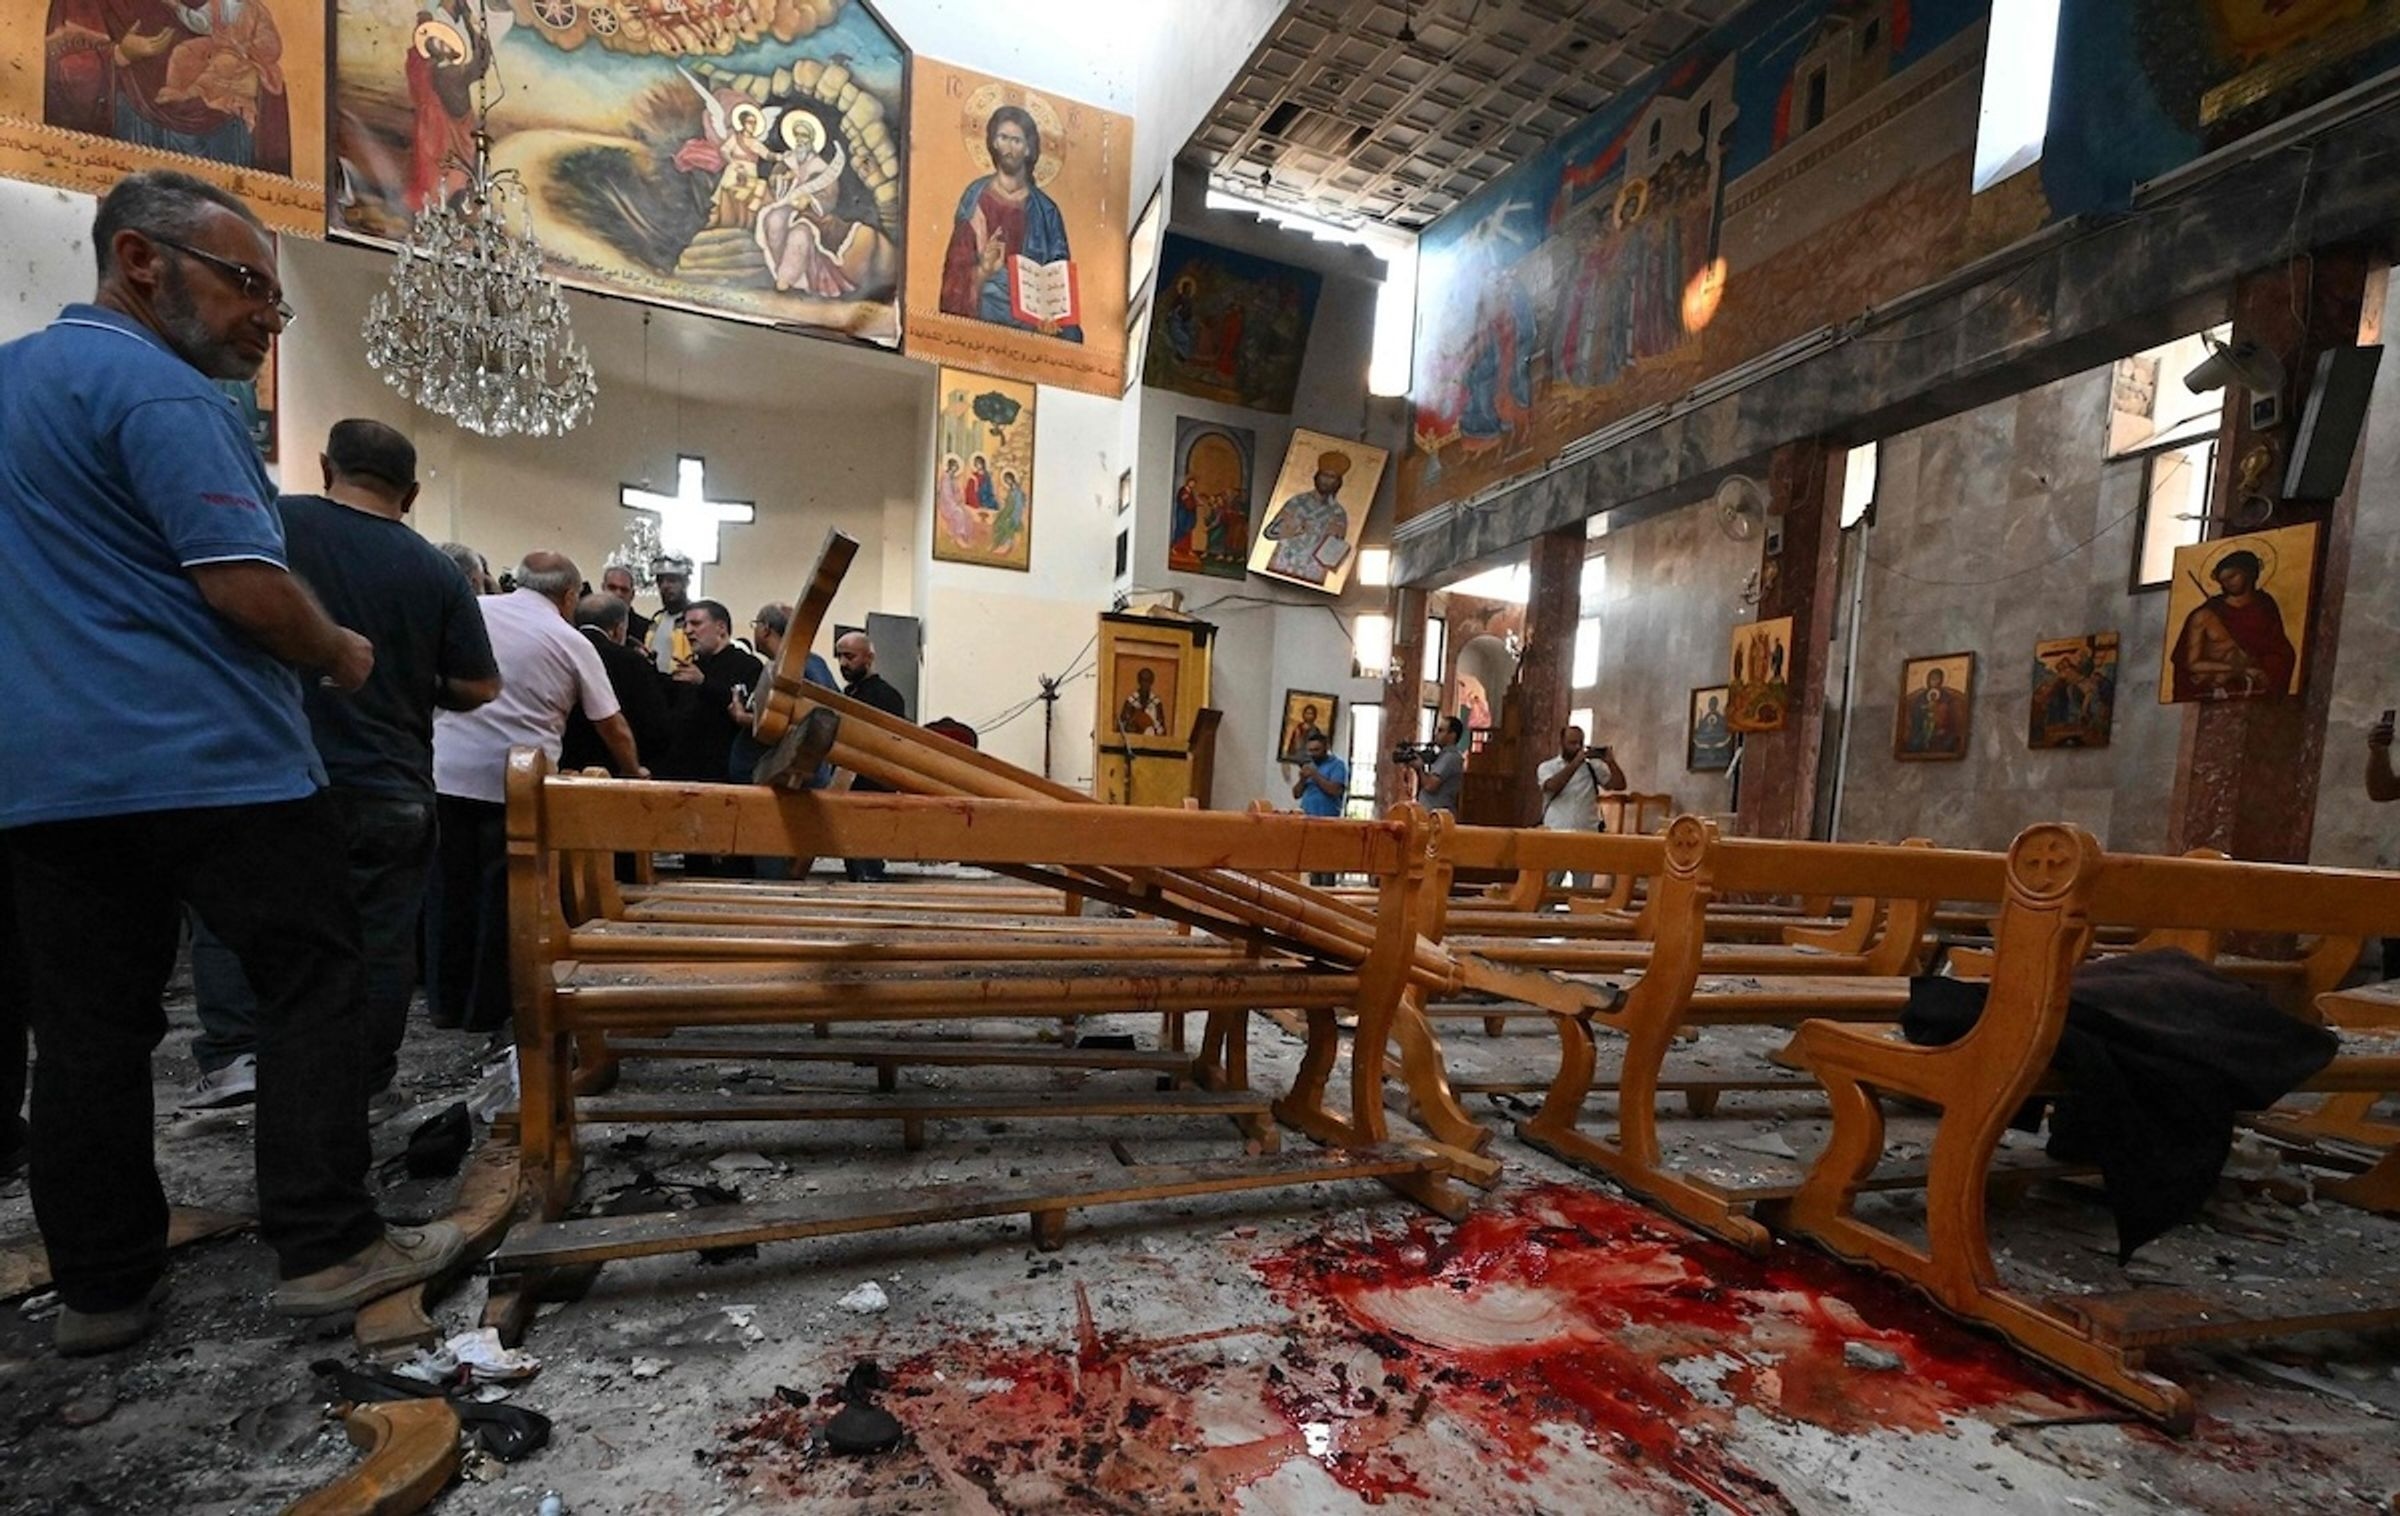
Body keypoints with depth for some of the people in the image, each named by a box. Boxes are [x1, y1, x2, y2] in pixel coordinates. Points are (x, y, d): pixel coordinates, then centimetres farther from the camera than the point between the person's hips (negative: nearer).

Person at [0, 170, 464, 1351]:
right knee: (309, 990, 1)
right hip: (212, 761, -8)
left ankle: (101, 1287, 19)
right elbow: (246, 589, -18)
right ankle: (326, 1247, 5)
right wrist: (341, 657, 0)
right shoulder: (158, 389, -9)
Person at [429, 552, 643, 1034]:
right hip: (515, 780, -3)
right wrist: (634, 772, 22)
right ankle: (489, 1007, 14)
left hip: (448, 770, 3)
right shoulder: (572, 643, 2)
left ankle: (445, 1000, 23)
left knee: (451, 886, 13)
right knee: (503, 891, 7)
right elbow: (612, 726, 7)